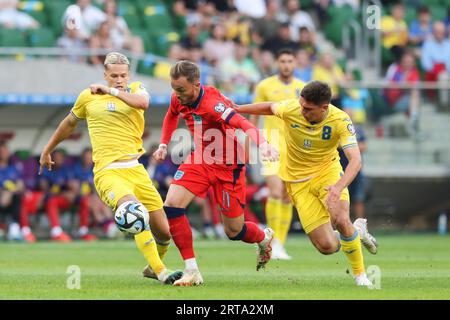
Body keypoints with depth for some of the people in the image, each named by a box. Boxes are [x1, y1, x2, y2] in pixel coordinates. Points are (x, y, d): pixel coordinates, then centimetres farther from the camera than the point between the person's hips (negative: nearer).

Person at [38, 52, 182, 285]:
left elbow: (143, 102, -16)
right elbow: (69, 123, 27)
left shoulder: (136, 89, 10)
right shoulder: (88, 96, 9)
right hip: (108, 173, -3)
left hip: (135, 170, 3)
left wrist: (112, 91, -16)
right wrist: (47, 150, 35)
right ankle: (161, 273, -29)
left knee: (163, 233, 4)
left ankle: (153, 266, 35)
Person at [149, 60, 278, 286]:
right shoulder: (178, 99, -8)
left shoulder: (212, 103, -31)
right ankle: (192, 271, -10)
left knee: (234, 231, 4)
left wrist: (262, 144, -64)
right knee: (171, 206, -17)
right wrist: (164, 144, 13)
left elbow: (243, 124, -47)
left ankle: (264, 238, 42)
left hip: (228, 166, -6)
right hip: (200, 159, 6)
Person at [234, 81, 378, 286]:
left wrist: (339, 187, -46)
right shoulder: (290, 109, -17)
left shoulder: (340, 121, -23)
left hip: (327, 172, -1)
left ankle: (360, 275, -8)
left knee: (341, 220, -32)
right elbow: (269, 108, 8)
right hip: (298, 182, 1)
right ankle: (357, 231, 26)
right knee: (327, 247, -10)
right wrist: (236, 109, 9)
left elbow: (355, 160, -30)